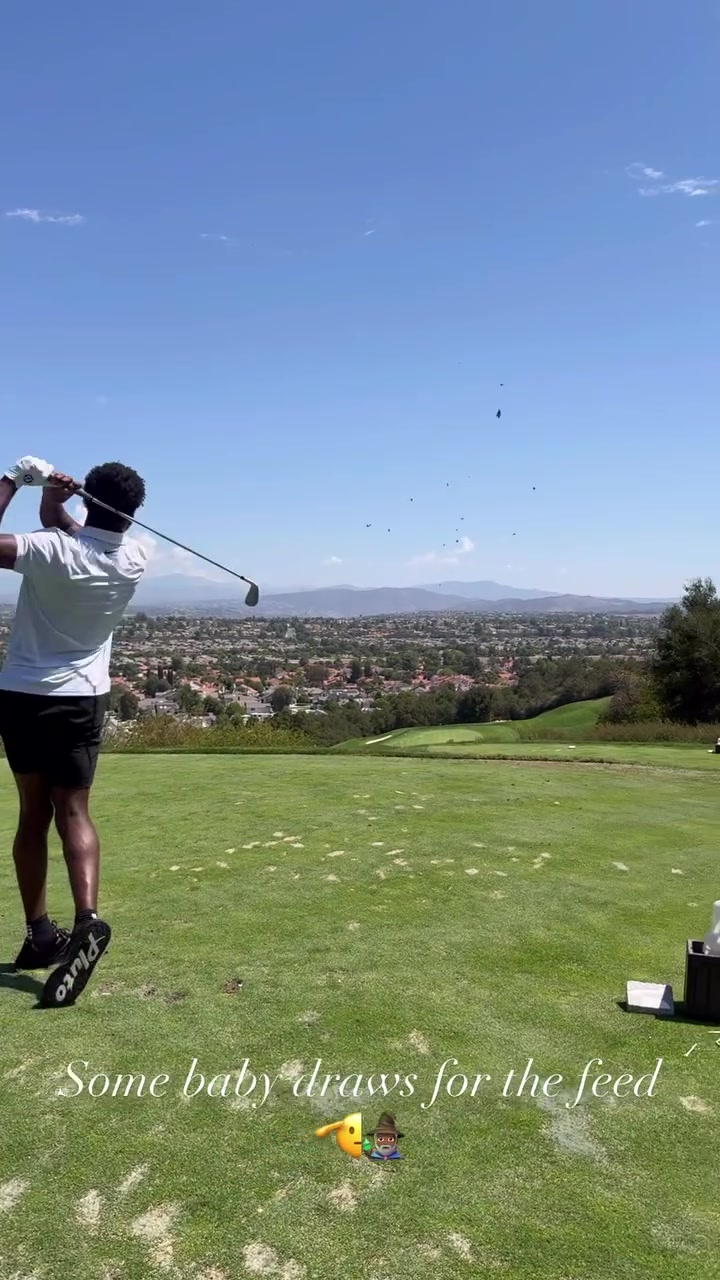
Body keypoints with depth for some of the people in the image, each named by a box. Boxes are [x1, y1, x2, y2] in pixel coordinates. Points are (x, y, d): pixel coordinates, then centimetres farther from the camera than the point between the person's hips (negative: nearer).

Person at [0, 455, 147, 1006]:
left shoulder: (53, 551, -18)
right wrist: (53, 503, -8)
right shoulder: (135, 559, -5)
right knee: (73, 810, 1)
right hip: (81, 698, 1)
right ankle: (87, 919, -20)